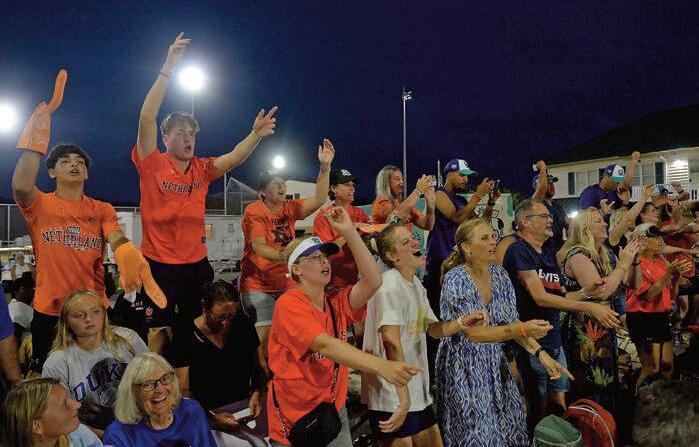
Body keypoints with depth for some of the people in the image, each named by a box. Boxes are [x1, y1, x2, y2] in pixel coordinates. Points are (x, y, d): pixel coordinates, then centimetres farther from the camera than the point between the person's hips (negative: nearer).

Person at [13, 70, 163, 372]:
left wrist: (136, 268, -36)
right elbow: (21, 186, -23)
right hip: (49, 312, -1)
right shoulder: (40, 206, 0)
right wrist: (39, 126, -22)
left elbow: (118, 242, -12)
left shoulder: (103, 210, 5)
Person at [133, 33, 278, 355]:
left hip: (197, 263, 5)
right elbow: (147, 118, -17)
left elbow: (235, 158, -5)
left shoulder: (202, 169, 6)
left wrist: (256, 134, -24)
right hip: (159, 265, -4)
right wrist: (168, 69, -22)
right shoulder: (152, 165, -7)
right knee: (159, 332, 4)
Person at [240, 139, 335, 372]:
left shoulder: (290, 208, 5)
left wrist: (325, 166, -17)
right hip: (258, 285, -5)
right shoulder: (254, 211, -9)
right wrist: (285, 256, -34)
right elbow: (259, 248, -18)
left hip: (286, 284, 5)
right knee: (264, 337, -8)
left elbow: (318, 200, -8)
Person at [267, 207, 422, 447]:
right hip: (295, 419, -6)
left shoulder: (337, 302, 1)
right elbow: (325, 345, -32)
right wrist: (383, 366, -44)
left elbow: (373, 282, -14)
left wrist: (349, 232, -17)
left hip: (335, 411, 6)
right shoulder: (289, 305, -19)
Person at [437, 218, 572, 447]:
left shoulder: (500, 275, 0)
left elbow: (512, 322, 2)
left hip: (495, 363, 6)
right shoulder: (456, 280, -19)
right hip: (463, 367, -5)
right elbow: (473, 333, -23)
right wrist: (521, 330, -33)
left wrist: (540, 353, -11)